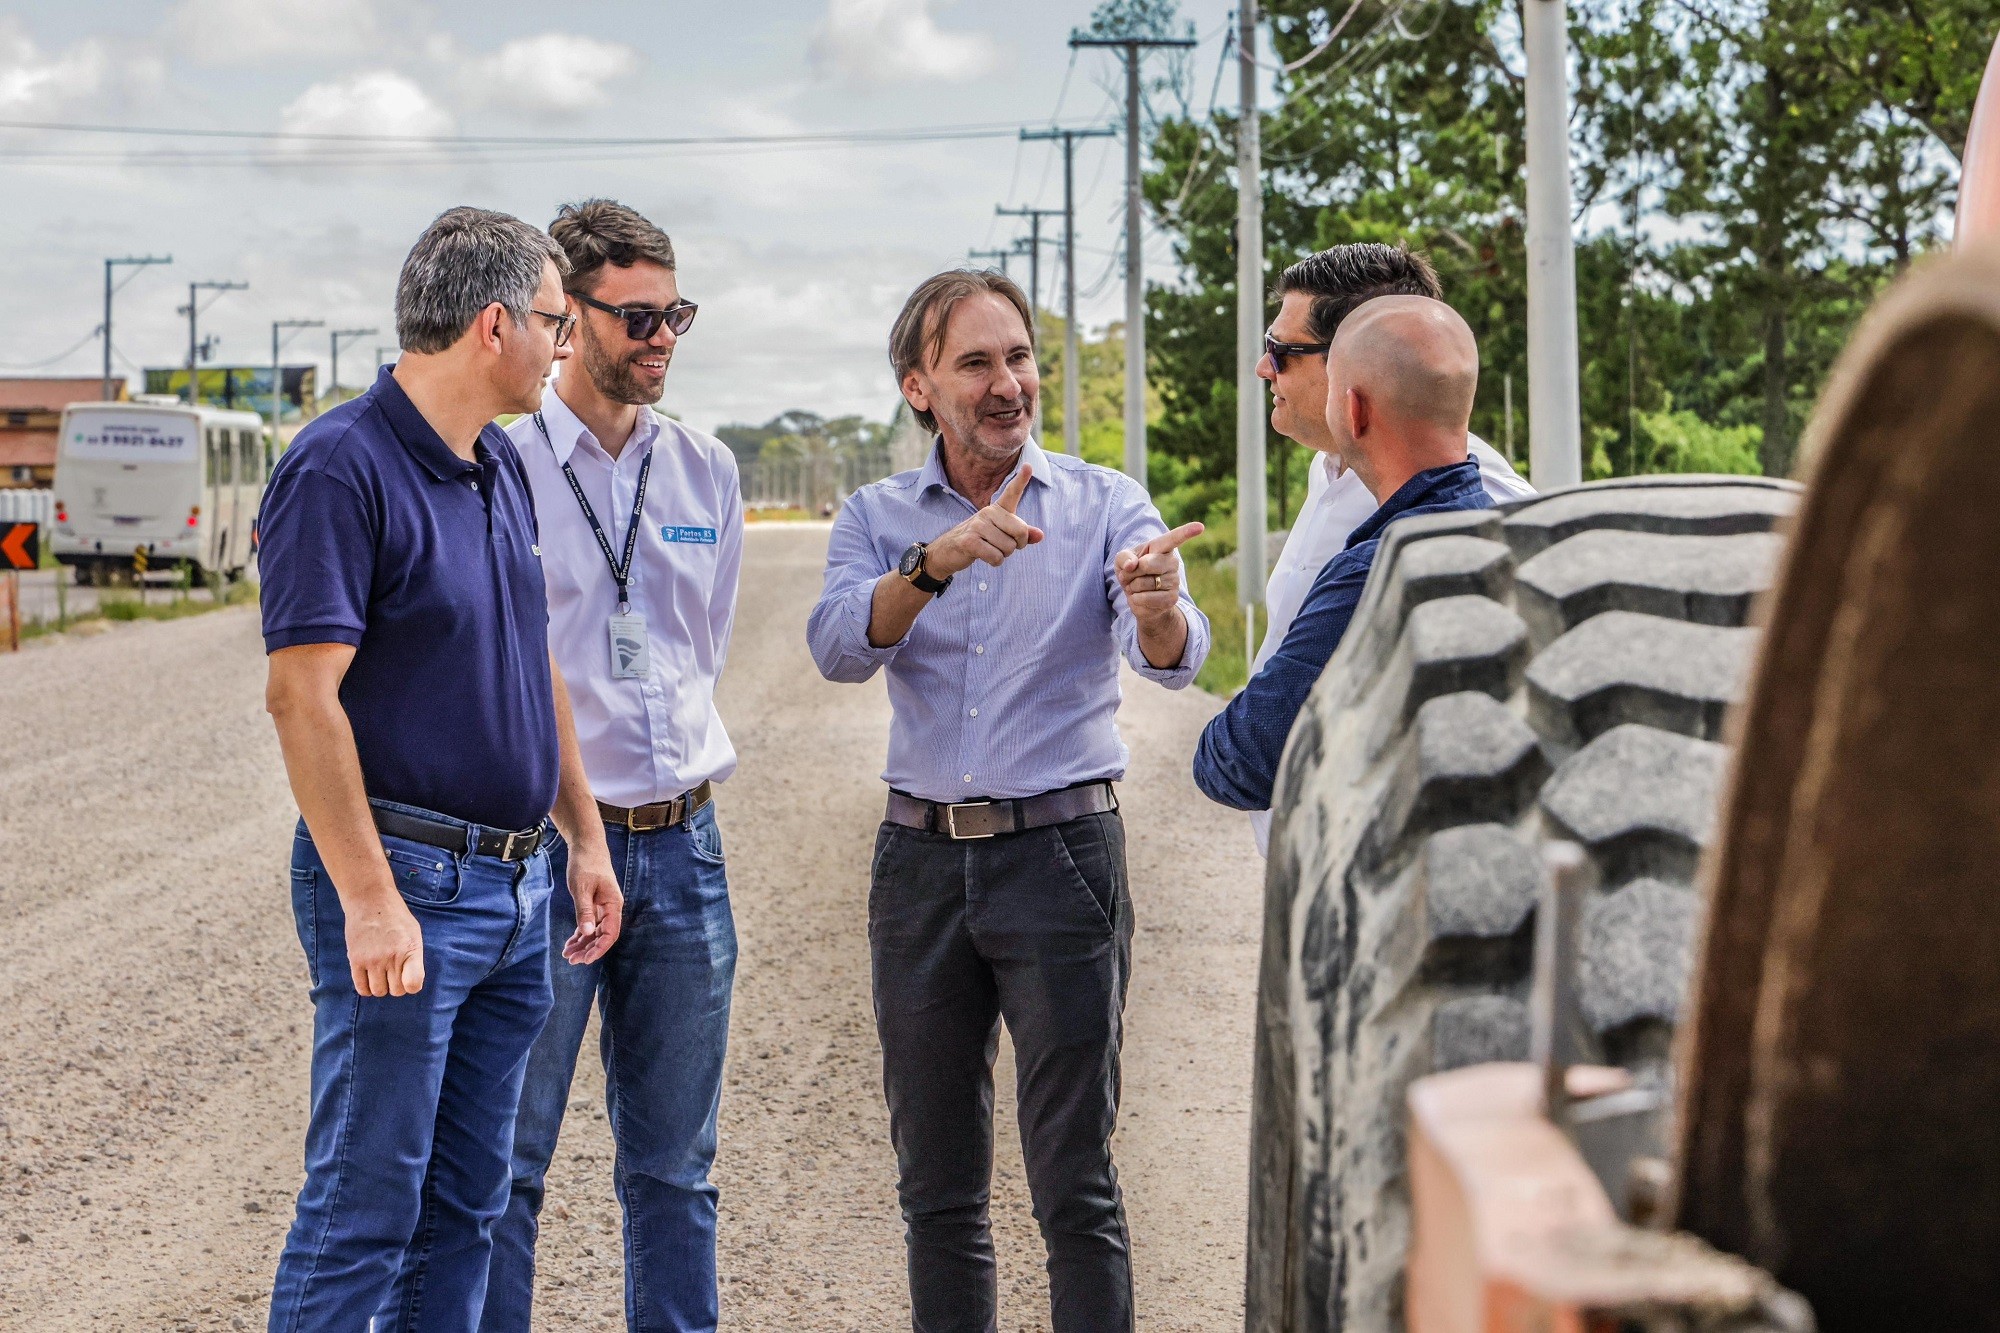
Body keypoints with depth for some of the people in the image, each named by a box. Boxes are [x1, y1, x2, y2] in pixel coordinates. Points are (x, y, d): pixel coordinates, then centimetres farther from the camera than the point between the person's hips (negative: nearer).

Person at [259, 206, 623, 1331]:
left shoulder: (503, 469, 13)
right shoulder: (342, 467, -14)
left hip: (516, 884, 9)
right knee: (365, 1209, -5)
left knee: (466, 1208, 13)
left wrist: (584, 836, 19)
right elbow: (303, 697, -20)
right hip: (404, 880, -9)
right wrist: (369, 900, -23)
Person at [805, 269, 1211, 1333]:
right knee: (936, 1186, 11)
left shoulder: (1103, 505, -1)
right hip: (922, 858, 3)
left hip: (1061, 851, -3)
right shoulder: (878, 517, 5)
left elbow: (1171, 658, -17)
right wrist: (936, 562, -30)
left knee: (1075, 1185, -1)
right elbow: (839, 647, -13)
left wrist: (1157, 612, -41)